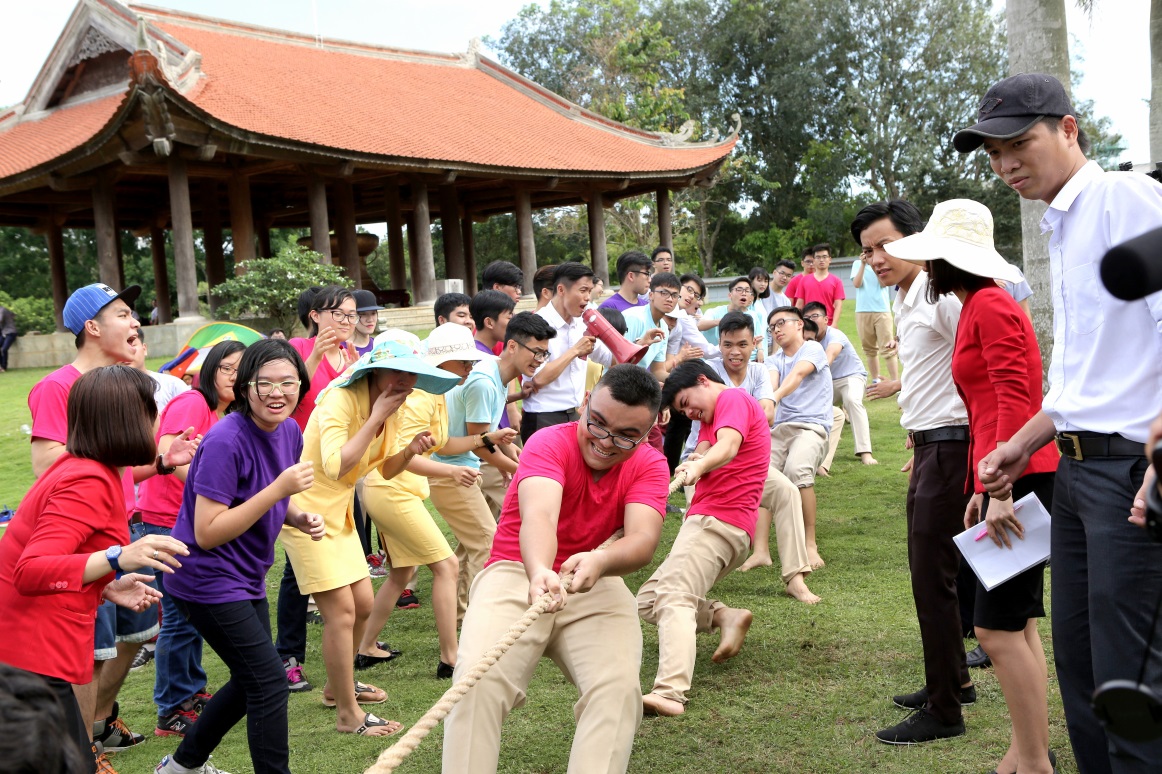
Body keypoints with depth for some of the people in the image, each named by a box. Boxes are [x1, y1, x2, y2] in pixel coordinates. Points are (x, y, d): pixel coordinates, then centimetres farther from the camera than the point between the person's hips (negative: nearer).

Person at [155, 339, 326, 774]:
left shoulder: (289, 431, 0)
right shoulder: (226, 441, -24)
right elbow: (207, 533, -25)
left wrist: (300, 518, -6)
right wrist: (278, 490, -30)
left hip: (246, 577, 9)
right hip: (209, 580, -9)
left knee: (251, 682, 20)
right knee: (270, 683, -9)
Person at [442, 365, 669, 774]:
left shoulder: (649, 465, -4)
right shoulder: (550, 444, -13)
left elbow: (643, 540, -22)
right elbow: (539, 515, -34)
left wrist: (601, 561, -46)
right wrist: (539, 572, -56)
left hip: (597, 586, 3)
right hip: (517, 574, -2)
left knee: (619, 688, -25)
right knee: (479, 680, -27)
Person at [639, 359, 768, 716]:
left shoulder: (733, 398, -2)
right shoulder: (713, 417, 29)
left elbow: (729, 445, -24)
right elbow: (705, 448, 9)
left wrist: (699, 466, -44)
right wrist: (695, 460, -15)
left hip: (716, 522, -11)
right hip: (708, 523, 11)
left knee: (674, 598, -27)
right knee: (647, 601, 12)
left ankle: (669, 692, -44)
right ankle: (726, 616, -4)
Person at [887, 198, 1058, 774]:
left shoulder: (990, 307, -11)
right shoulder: (978, 307, 19)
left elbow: (1013, 400, -20)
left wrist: (1002, 490, -24)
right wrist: (981, 489, 23)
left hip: (1020, 478, -10)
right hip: (1005, 480, 10)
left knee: (997, 628, -8)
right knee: (1017, 624, 12)